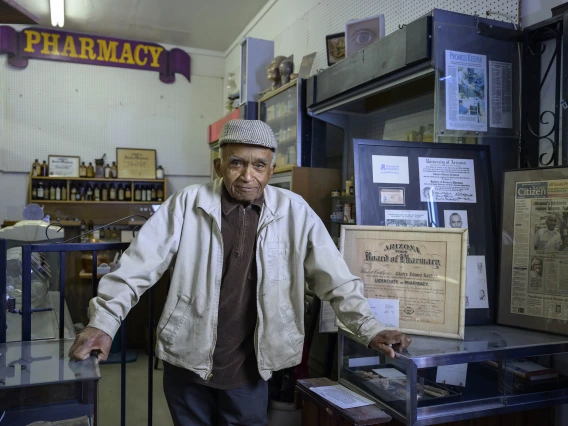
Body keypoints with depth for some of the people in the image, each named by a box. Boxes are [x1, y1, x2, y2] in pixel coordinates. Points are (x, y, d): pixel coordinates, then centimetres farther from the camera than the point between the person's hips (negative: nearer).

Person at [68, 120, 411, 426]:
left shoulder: (295, 212, -7)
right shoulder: (187, 204, -9)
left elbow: (335, 278, -2)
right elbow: (139, 266, -9)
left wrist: (369, 330, -4)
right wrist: (103, 322, -14)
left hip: (249, 368, 0)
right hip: (187, 363, 0)